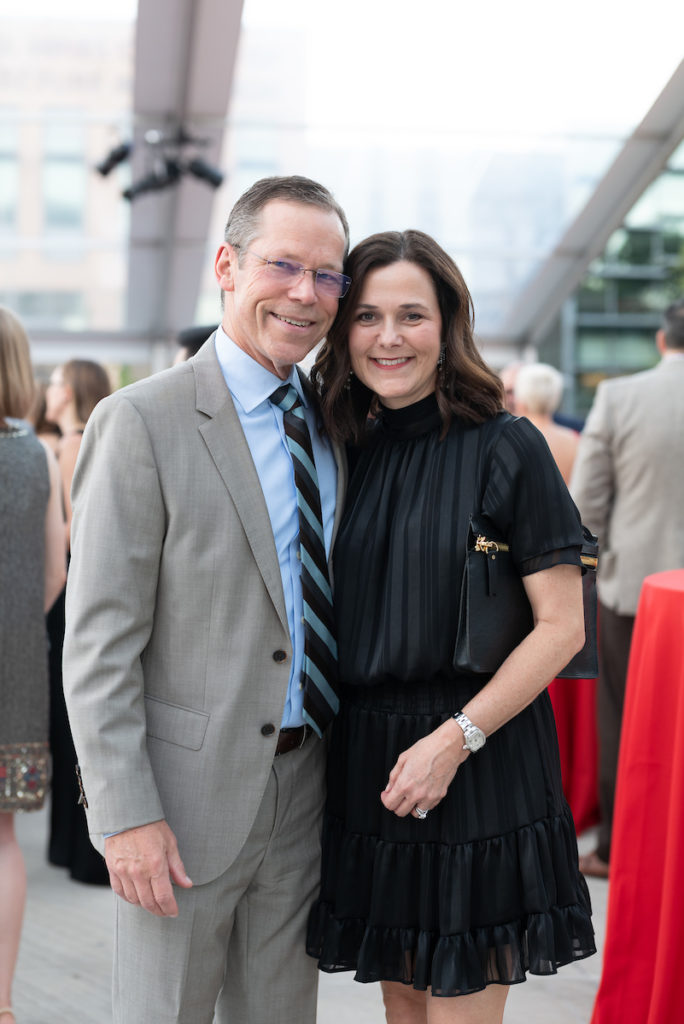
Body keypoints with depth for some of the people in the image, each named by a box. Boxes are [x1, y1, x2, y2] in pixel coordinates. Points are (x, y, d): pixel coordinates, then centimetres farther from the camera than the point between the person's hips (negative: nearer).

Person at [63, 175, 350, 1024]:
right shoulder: (141, 422, -11)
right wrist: (126, 815, -18)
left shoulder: (333, 427, 10)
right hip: (186, 795, -6)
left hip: (300, 790, 6)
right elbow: (97, 644, -14)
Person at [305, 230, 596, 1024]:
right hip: (367, 761, 5)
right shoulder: (345, 450, 6)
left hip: (480, 766, -4)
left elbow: (562, 625, -11)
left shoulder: (504, 448, -8)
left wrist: (455, 738, -17)